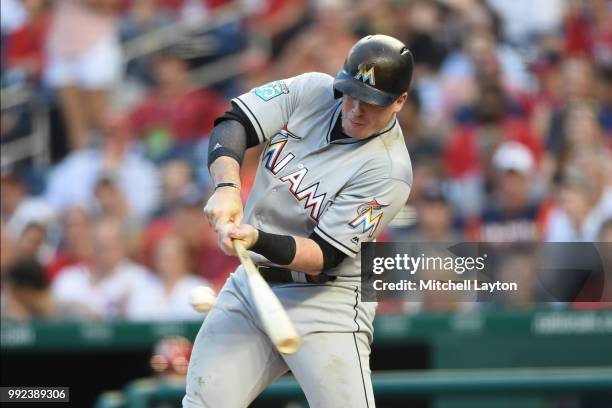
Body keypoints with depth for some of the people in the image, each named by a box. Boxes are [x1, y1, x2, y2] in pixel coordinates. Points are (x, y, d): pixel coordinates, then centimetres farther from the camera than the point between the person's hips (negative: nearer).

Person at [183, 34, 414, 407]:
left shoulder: (389, 170, -18)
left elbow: (322, 257, -20)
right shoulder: (313, 91, -2)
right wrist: (227, 186, -28)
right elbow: (234, 124, -9)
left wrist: (257, 240, -36)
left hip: (325, 305, -5)